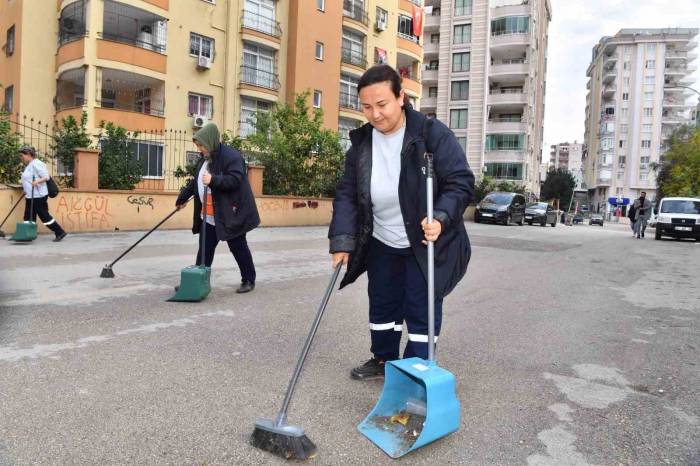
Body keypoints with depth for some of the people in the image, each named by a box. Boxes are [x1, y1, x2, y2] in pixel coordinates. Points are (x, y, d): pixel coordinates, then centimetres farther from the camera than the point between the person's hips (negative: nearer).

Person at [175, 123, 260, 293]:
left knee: (238, 248, 4)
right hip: (209, 217, 8)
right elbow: (195, 182, 23)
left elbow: (234, 180, -25)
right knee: (205, 250, 9)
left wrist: (214, 180, -35)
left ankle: (249, 280, 18)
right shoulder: (204, 159, 13)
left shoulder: (232, 156, -14)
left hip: (230, 215, -8)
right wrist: (182, 198, 28)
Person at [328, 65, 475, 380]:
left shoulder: (433, 134, -18)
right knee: (382, 305, 18)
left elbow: (461, 182, -19)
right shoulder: (361, 143, -4)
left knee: (421, 310, 1)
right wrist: (342, 241, -14)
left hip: (426, 243, -5)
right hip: (381, 244, 5)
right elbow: (346, 194, -3)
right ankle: (383, 359, 39)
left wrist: (441, 219, -36)